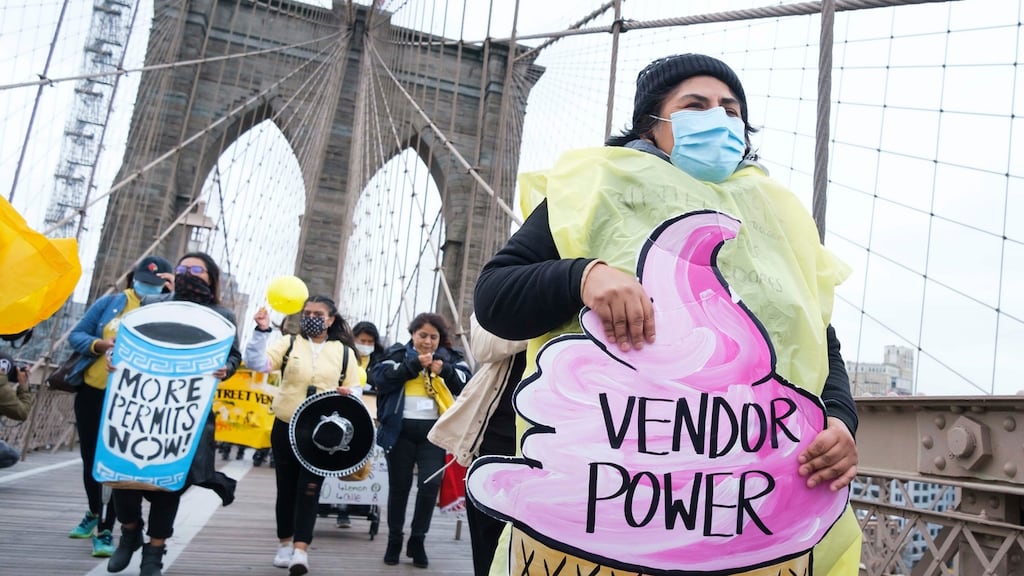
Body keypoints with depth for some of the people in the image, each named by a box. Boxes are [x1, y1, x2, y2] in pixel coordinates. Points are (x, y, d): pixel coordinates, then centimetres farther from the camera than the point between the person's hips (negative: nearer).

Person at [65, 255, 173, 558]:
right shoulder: (111, 302, 2)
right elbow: (76, 335, 4)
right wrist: (99, 344, -17)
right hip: (92, 392, 3)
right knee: (90, 457, 16)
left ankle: (106, 530, 5)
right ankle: (94, 512, 40)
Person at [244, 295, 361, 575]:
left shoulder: (344, 351, 4)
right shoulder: (289, 343, 3)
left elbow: (356, 389, 7)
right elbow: (257, 363, -10)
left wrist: (349, 393, -16)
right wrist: (262, 331, -22)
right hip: (285, 428, 1)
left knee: (310, 489, -5)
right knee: (286, 487, 12)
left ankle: (301, 550, -7)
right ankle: (285, 543, 28)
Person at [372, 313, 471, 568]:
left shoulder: (450, 357, 11)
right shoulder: (398, 353, 7)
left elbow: (467, 384, -1)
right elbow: (382, 376, -9)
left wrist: (445, 370, -16)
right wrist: (414, 364, -15)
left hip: (434, 431, 1)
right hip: (401, 430, 0)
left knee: (431, 483, -7)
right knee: (399, 486, 8)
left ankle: (417, 540, 11)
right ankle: (394, 539, 24)